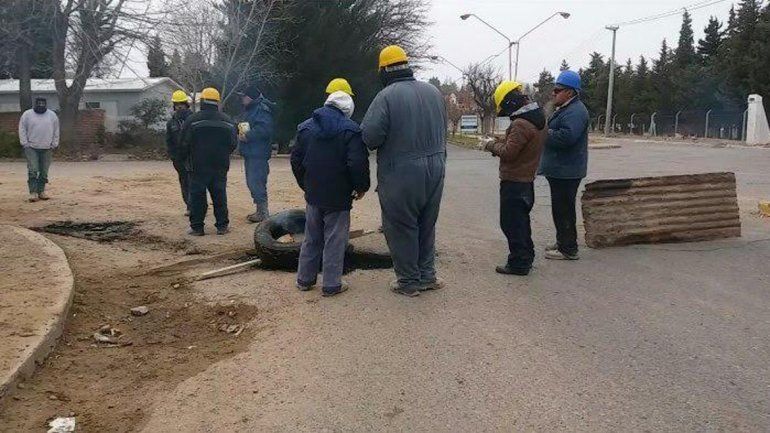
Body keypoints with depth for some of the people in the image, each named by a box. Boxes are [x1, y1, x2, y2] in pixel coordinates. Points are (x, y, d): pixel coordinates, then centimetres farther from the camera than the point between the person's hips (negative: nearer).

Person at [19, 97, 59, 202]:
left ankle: (41, 191, 14)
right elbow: (22, 130, 3)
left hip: (47, 149, 2)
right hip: (31, 148, -2)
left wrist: (54, 145, 4)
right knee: (32, 171, -8)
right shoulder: (27, 115, 2)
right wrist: (25, 144, -4)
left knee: (44, 172, 5)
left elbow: (56, 131, 11)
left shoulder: (52, 115, 8)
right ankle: (33, 193, -6)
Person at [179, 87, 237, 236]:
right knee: (220, 196, 10)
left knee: (197, 196, 3)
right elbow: (233, 144, 9)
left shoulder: (192, 120, -6)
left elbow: (184, 144, -4)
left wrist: (183, 158, 14)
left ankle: (197, 227, 4)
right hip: (220, 167, 3)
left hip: (198, 166, -3)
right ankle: (222, 226, 12)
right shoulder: (228, 121, 4)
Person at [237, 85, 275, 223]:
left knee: (257, 183, -11)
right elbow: (243, 128, 28)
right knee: (252, 183, 15)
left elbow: (264, 129, -24)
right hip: (249, 153, 11)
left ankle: (263, 213, -5)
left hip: (258, 154, -11)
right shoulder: (248, 110, 20)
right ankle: (260, 211, 24)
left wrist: (248, 136, -19)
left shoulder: (262, 110, -13)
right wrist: (240, 133, 7)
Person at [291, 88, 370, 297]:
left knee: (311, 238, 17)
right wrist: (361, 187, -4)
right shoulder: (350, 129, -12)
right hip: (339, 196, -5)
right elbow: (358, 163, -19)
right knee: (335, 240, 4)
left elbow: (296, 159, 9)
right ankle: (332, 285, 8)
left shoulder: (305, 127, 6)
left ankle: (304, 279, 24)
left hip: (313, 194, 5)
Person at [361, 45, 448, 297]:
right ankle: (427, 276, 26)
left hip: (401, 174, -6)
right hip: (435, 170, 6)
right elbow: (442, 130, 12)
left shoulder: (387, 96, -15)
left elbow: (369, 136, -20)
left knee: (401, 229, 7)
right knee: (427, 226, 19)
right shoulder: (433, 92, 6)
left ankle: (409, 282, 15)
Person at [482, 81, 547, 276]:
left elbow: (508, 152, -23)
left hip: (514, 182, -10)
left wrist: (493, 145, -6)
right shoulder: (538, 120, 10)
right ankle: (527, 257, 30)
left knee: (511, 223, -2)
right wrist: (500, 143, 6)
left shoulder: (521, 124, -22)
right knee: (521, 220, 20)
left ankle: (518, 263, 4)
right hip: (527, 179, 10)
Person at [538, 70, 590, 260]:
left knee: (563, 209, -6)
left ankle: (568, 249, 1)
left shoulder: (575, 112, -18)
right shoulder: (566, 109, 18)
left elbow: (566, 137, -31)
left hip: (566, 171, -11)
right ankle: (563, 242, 30)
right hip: (560, 170, 11)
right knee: (561, 208, 19)